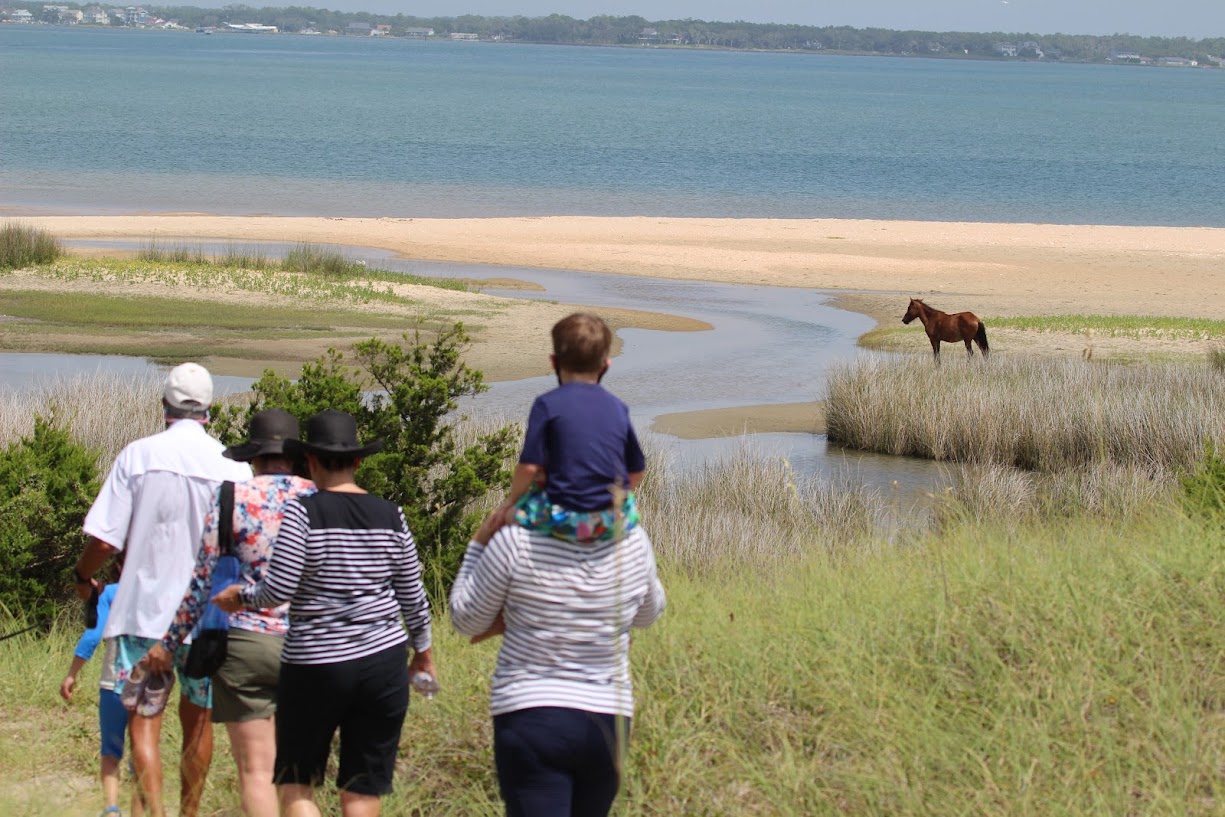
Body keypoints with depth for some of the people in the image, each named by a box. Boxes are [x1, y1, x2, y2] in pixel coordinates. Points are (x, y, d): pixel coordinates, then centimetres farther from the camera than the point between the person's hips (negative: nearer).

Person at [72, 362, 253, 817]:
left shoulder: (137, 456, -6)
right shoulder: (233, 465, -5)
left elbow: (104, 540, -9)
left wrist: (83, 576, 12)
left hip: (144, 606, -2)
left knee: (143, 720, -2)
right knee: (197, 718, 16)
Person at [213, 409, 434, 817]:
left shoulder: (303, 513, -9)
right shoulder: (390, 516, 3)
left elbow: (279, 589, -13)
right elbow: (412, 596, 10)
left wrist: (241, 595, 7)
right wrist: (423, 652, 24)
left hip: (315, 665, -3)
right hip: (383, 662, 3)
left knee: (295, 784, 11)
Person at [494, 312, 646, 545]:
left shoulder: (548, 404, -5)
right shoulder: (617, 408, 8)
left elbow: (530, 466, -10)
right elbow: (636, 472, 12)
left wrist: (512, 500, 8)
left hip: (565, 520, -4)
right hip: (616, 521, 4)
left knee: (503, 514, 18)